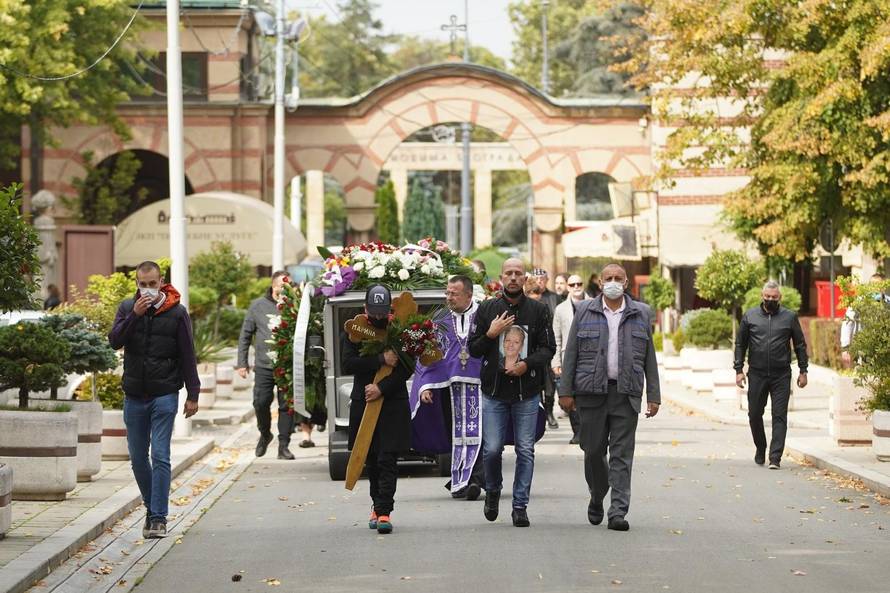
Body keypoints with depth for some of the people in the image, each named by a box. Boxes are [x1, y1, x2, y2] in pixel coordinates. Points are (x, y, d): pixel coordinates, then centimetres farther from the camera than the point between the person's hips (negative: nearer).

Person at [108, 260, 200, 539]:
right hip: (134, 395, 3)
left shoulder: (176, 313, -2)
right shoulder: (127, 308, 5)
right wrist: (135, 315, -19)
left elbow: (188, 356, 0)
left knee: (160, 456, -8)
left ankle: (159, 517, -7)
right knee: (138, 458, 9)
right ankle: (151, 508, 24)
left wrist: (193, 394, -3)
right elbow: (114, 341, -7)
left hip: (164, 395, -3)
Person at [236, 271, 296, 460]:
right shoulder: (258, 306, 5)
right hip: (263, 365, 1)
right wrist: (242, 362, 7)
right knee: (261, 403, 1)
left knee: (286, 405, 0)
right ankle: (265, 434, 28)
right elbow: (245, 335, 9)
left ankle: (283, 446, 9)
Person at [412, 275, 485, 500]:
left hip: (481, 386, -4)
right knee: (456, 435, 6)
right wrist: (425, 386, 1)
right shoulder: (441, 321, 12)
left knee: (477, 433, -12)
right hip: (451, 387, 4)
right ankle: (460, 481, 15)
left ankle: (475, 479, -19)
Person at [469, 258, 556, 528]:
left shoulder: (538, 310, 4)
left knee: (525, 450, -1)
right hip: (494, 391, 0)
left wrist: (527, 364, -13)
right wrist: (490, 334, -10)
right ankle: (493, 491, 23)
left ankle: (520, 505, 7)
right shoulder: (487, 309, 6)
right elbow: (473, 349, 8)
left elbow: (548, 348, 3)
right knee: (492, 448, -4)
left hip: (527, 392, 0)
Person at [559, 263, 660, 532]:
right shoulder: (585, 312, 7)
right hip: (592, 391, 0)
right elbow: (571, 353, 5)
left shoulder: (639, 315, 10)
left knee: (622, 454, -4)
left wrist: (653, 396, 5)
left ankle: (618, 512, -6)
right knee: (593, 450, 7)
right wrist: (566, 391, -1)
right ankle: (597, 498, 30)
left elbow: (649, 359, 10)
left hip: (626, 394, 0)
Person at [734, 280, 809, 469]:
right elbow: (740, 344, 9)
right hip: (757, 374, 1)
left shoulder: (790, 317, 4)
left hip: (781, 376, -1)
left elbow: (800, 345, 9)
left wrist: (803, 371, 4)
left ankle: (775, 458, -6)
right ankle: (760, 449, 30)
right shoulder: (750, 316, 6)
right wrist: (739, 370, 2)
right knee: (755, 414, 8)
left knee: (780, 416, -5)